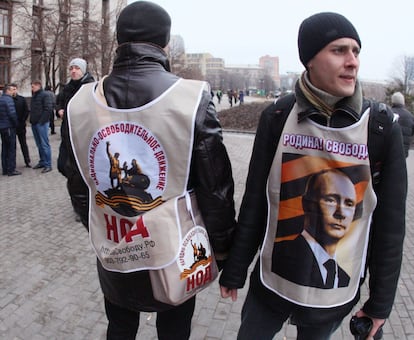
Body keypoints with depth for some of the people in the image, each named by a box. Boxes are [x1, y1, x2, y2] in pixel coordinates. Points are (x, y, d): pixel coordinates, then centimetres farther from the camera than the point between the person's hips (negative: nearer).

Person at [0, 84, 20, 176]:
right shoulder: (8, 99, -13)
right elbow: (12, 113, -21)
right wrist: (16, 123, -7)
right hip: (9, 127, -9)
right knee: (11, 148, -3)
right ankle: (11, 169, -2)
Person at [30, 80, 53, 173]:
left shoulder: (45, 95, -9)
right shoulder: (34, 96, 18)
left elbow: (49, 109, -16)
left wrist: (42, 121, -18)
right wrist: (32, 120, 12)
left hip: (41, 124, -9)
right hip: (34, 124, 9)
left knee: (44, 144, -7)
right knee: (39, 144, 13)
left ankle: (48, 165, -4)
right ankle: (42, 162, 22)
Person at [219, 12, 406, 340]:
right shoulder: (277, 117, -9)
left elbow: (390, 223, -4)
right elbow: (254, 202, -4)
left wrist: (381, 300, 1)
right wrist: (235, 271, 2)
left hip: (336, 293, 0)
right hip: (271, 282, 1)